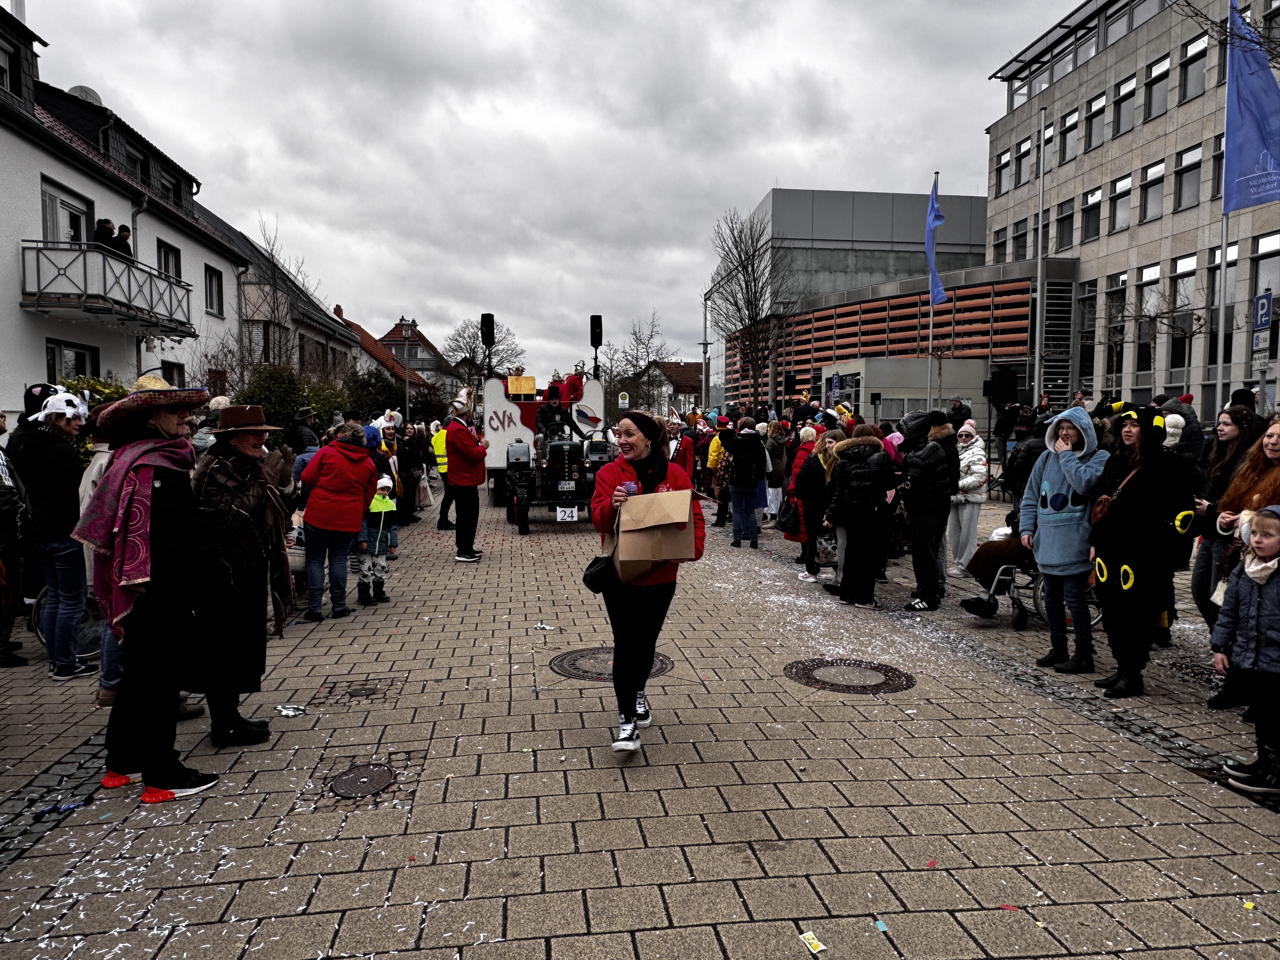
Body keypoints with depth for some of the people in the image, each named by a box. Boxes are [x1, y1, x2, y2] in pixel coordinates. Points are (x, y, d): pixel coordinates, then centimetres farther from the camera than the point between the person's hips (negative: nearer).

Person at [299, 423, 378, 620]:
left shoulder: (326, 452, -5)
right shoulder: (368, 463, 6)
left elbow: (307, 479, -5)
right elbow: (369, 495, 11)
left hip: (319, 515, -3)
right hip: (349, 520, 3)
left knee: (315, 560, 6)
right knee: (339, 559, 13)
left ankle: (314, 608, 3)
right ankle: (339, 606, 12)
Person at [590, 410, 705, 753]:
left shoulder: (674, 474, -2)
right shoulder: (609, 473, -4)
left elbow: (694, 516, -2)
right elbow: (598, 518, -12)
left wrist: (695, 547, -19)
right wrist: (611, 505, -34)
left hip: (660, 574, 2)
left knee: (647, 641, 16)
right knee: (625, 643, -3)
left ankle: (637, 693, 43)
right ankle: (627, 719, 4)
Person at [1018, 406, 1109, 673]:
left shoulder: (1099, 458, -4)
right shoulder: (1047, 458, 10)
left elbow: (1085, 483, -24)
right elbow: (1031, 496, 12)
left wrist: (1066, 456, -13)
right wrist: (1026, 528, 3)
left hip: (1074, 545, -6)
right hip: (1047, 542, 6)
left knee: (1075, 600, -3)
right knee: (1052, 599, 15)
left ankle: (1083, 656, 8)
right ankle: (1058, 649, 28)